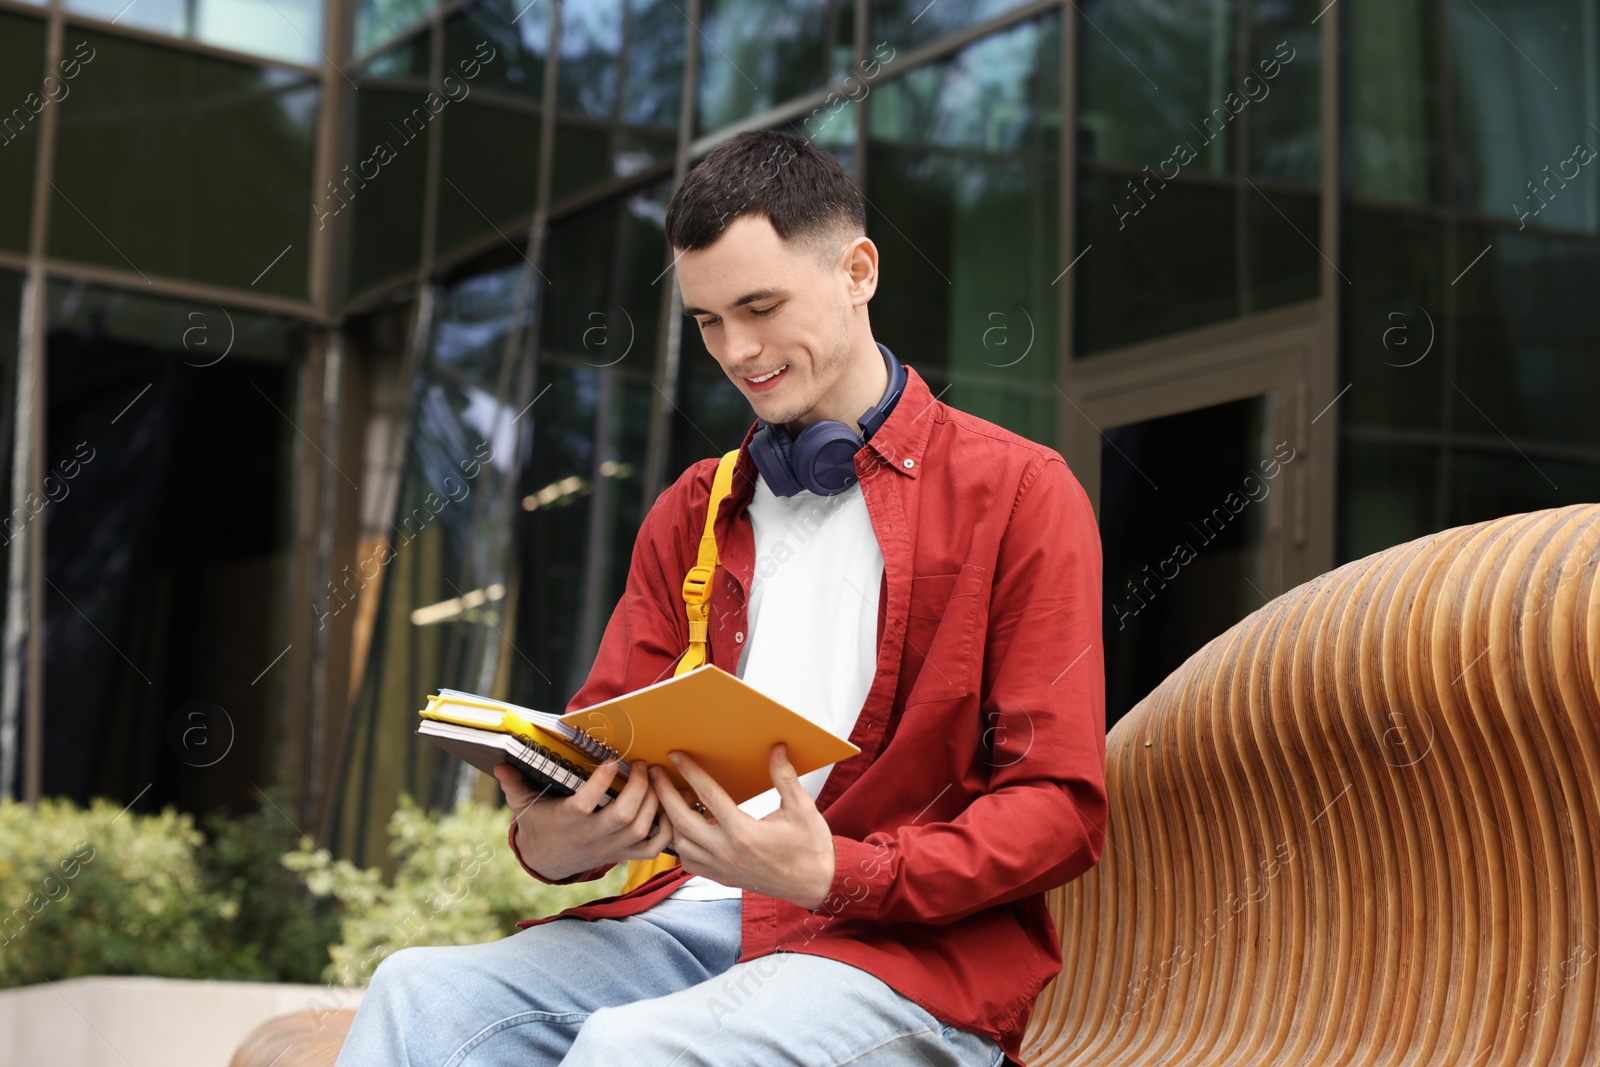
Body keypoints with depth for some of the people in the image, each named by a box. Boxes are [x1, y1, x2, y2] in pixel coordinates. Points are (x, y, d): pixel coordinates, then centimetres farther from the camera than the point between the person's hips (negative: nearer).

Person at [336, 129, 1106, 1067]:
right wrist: (550, 841, -10)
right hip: (695, 913, 5)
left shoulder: (1020, 494, 2)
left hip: (915, 951, -5)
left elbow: (1062, 805, -4)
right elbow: (608, 735, 15)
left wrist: (834, 874, -19)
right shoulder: (690, 514, 20)